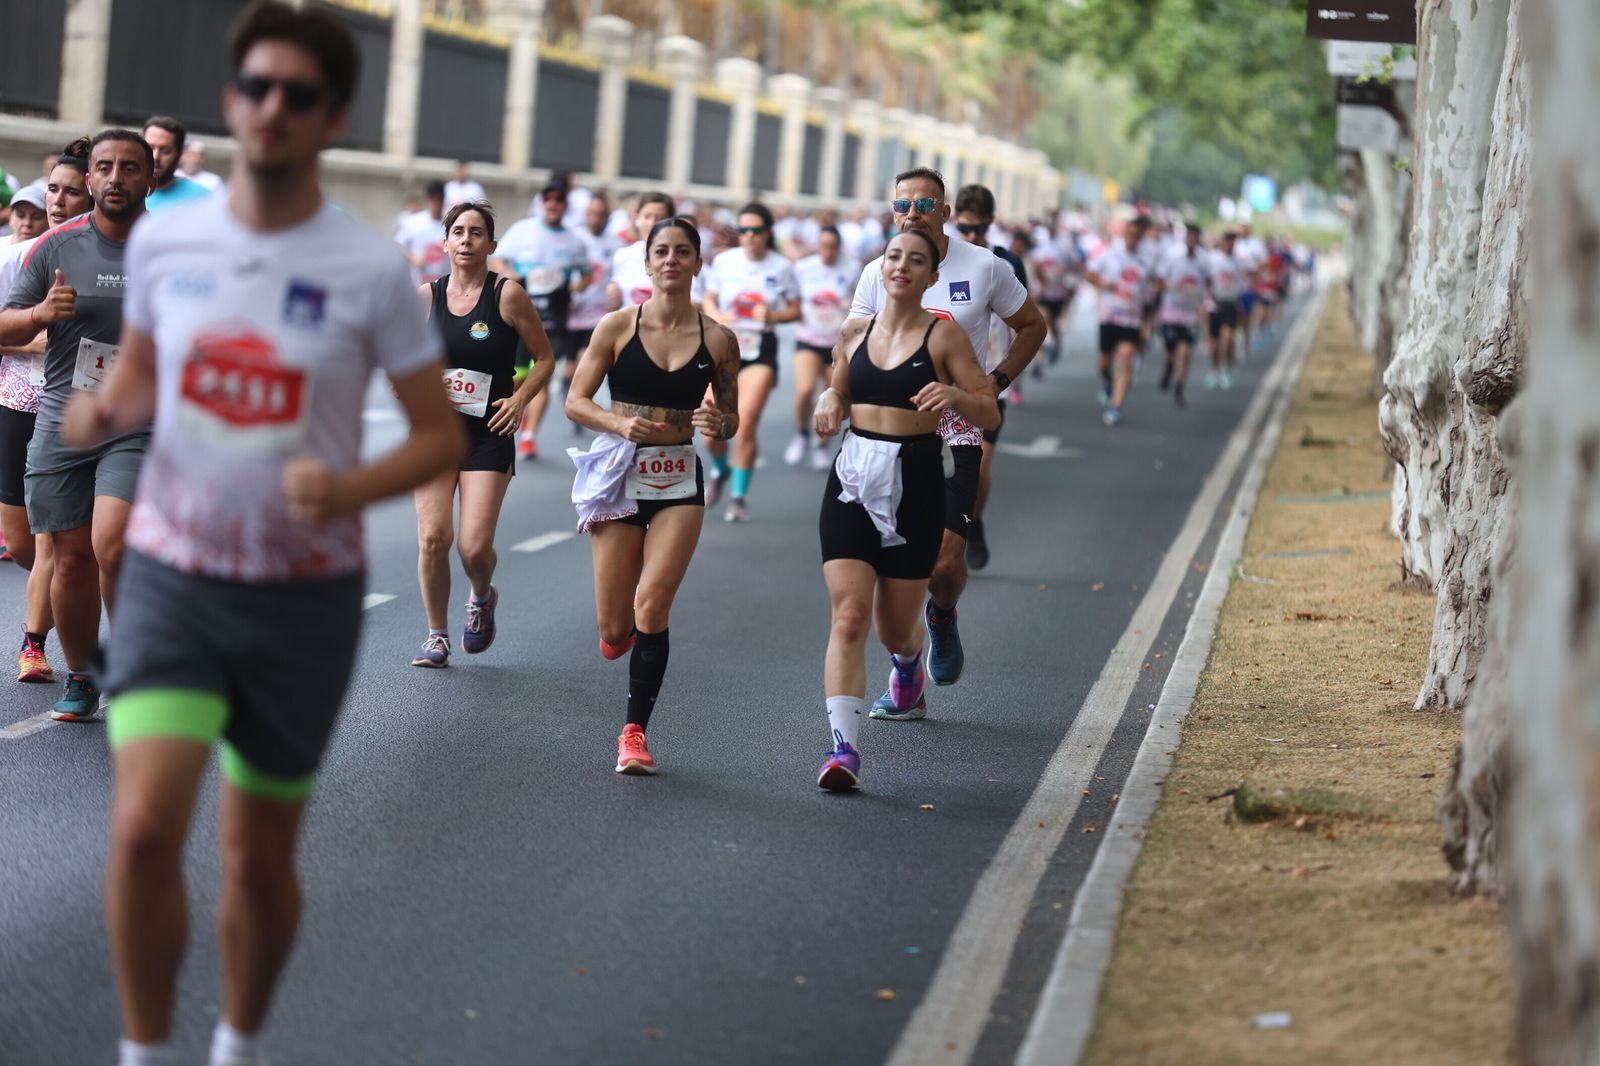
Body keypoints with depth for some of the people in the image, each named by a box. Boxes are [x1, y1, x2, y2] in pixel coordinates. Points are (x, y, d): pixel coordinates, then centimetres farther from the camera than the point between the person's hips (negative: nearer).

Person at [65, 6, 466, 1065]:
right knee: (144, 828, -15)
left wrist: (348, 488, -22)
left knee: (259, 858, 8)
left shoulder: (370, 271, -8)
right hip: (172, 577, 1)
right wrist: (107, 409, -6)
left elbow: (442, 437, -3)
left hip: (305, 591, -1)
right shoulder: (163, 239, 1)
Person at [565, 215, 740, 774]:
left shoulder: (717, 340, 1)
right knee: (614, 634, 0)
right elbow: (576, 401, 0)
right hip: (620, 476, 0)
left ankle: (635, 732, -5)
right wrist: (622, 424, -18)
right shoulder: (617, 326, -2)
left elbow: (731, 421, 11)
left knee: (652, 602, -17)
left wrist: (717, 424, -13)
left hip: (680, 482, 0)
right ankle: (623, 631, 39)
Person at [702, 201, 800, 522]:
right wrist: (716, 316, -13)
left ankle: (739, 496, 3)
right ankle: (719, 470, 30)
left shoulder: (781, 267, -4)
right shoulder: (724, 261, -1)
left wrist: (772, 315, -16)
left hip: (761, 349, -2)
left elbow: (794, 310, 4)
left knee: (746, 424, -11)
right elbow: (709, 300, 9)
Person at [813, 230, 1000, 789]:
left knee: (895, 625, 11)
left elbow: (990, 415, -3)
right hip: (853, 480, 2)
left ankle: (908, 661, 49)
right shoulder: (855, 331, 9)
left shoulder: (944, 334, -3)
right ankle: (843, 747, -18)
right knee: (848, 616, -13)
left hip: (915, 481, -2)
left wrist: (954, 394, -23)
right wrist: (829, 402, 1)